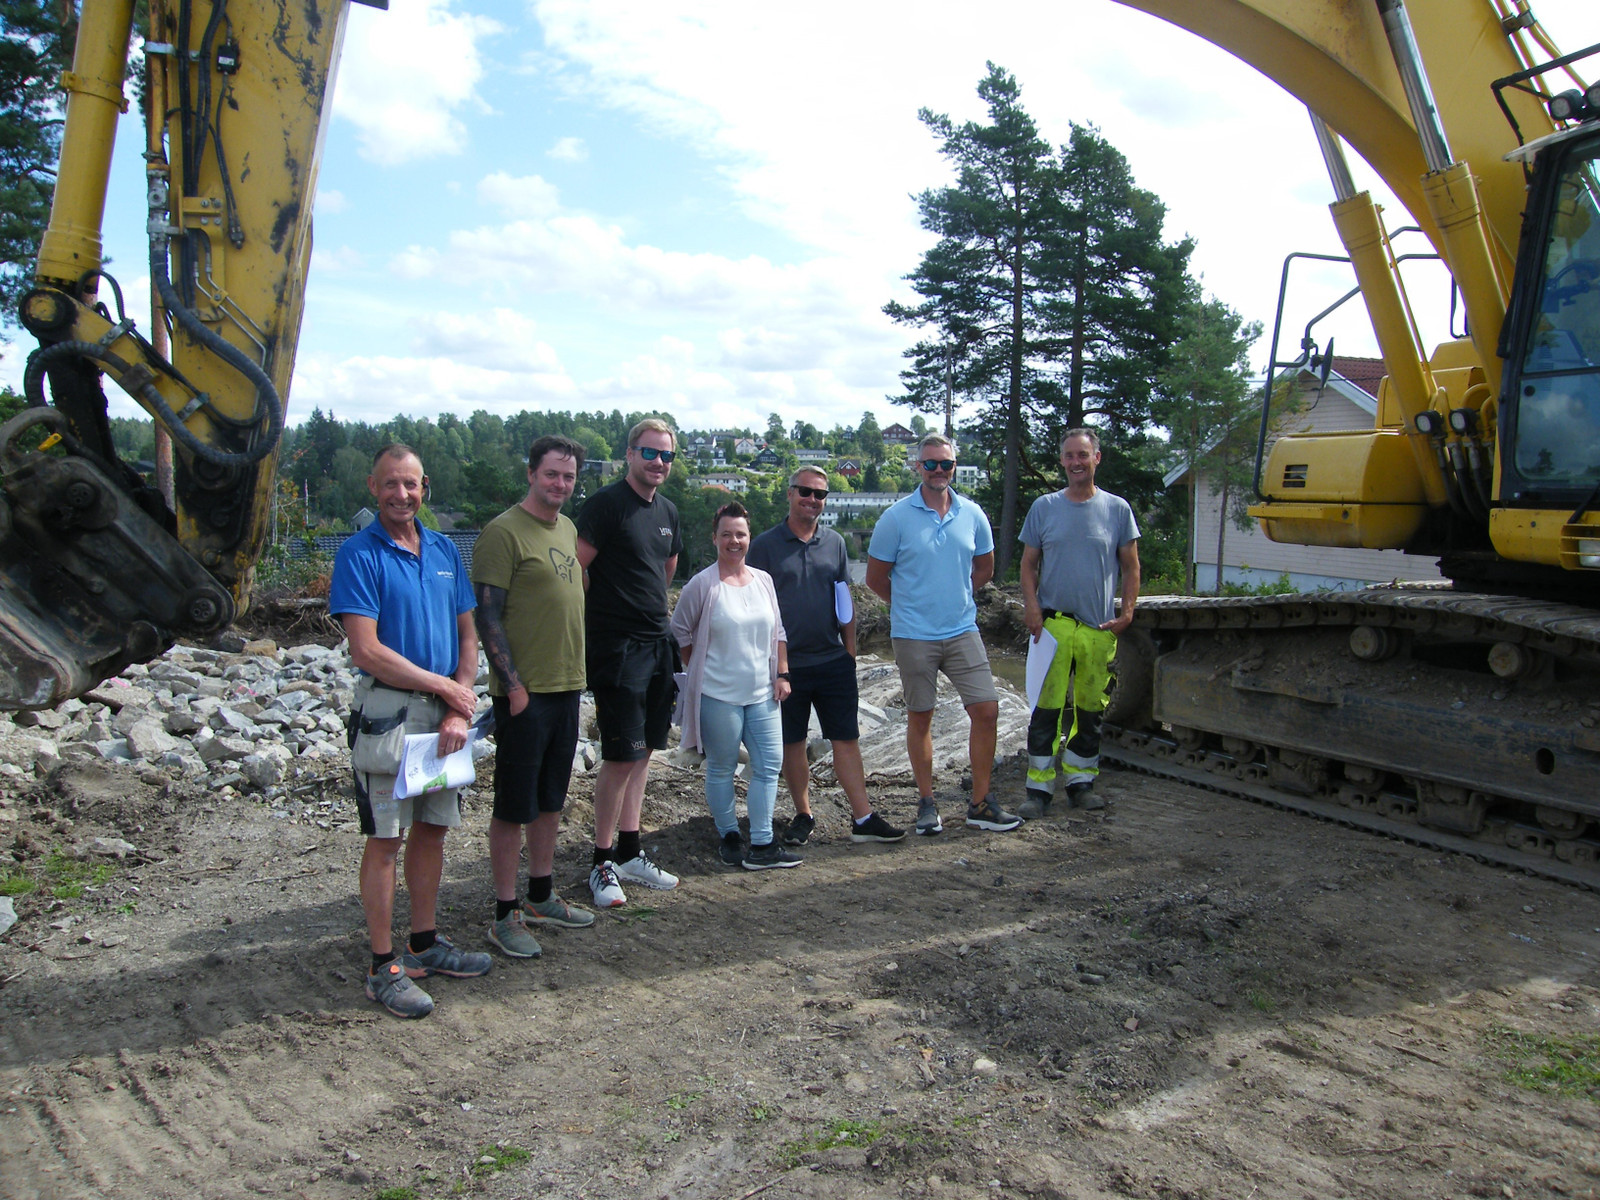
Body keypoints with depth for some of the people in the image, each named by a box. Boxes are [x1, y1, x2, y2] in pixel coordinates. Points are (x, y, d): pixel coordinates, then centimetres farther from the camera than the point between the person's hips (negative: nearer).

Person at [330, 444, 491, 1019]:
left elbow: (467, 637, 10)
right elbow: (366, 651, -15)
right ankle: (384, 967, 10)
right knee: (386, 839, 0)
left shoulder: (445, 551, 10)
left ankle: (425, 943, 28)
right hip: (388, 712, -6)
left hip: (445, 713, 6)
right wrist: (445, 687, -10)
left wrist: (459, 712, -2)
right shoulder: (359, 554, -8)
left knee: (432, 829, 14)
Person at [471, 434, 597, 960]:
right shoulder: (503, 531, -12)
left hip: (566, 685, 8)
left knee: (551, 799, 17)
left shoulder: (568, 529, 13)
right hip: (524, 692, -8)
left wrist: (573, 671, 16)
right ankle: (505, 914, 12)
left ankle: (541, 897, 30)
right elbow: (486, 615, -15)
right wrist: (513, 683, -18)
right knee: (514, 806, 1)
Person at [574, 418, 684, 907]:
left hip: (657, 645, 8)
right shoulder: (606, 504, -10)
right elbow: (575, 570, -13)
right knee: (622, 756, -6)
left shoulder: (667, 510, 13)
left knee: (642, 752, 12)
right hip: (617, 647, -8)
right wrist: (595, 621, -9)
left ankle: (629, 853, 22)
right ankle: (603, 863, 7)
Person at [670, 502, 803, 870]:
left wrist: (782, 674, 9)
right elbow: (681, 632, 1)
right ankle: (729, 837, 20)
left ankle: (762, 845, 9)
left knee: (769, 765, 2)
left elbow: (777, 632, 15)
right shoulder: (702, 584, -7)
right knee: (721, 769, 5)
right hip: (718, 694, -5)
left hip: (762, 693, 5)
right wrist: (699, 671, 1)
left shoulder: (763, 581, 8)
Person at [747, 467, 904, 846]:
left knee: (847, 739, 3)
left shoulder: (834, 543, 8)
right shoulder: (765, 545, -2)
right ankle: (803, 816, 22)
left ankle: (863, 819, 9)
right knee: (792, 744, 8)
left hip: (833, 661, 2)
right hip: (786, 663, -2)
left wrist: (850, 653, 9)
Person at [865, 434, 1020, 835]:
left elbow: (984, 568, 18)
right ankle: (926, 802, 19)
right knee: (920, 717, 6)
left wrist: (954, 598, 12)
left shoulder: (972, 515, 4)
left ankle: (981, 804, 11)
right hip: (914, 636, -3)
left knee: (986, 710, -1)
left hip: (962, 630, 3)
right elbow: (875, 577, 1)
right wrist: (912, 604, 8)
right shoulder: (896, 517, -6)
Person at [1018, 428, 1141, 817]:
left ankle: (1080, 782, 22)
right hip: (1053, 624, -1)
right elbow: (1029, 564, 8)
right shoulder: (1044, 507, 6)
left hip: (1100, 627, 1)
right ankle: (1039, 788, 4)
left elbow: (1131, 566, 9)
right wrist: (1031, 606, -6)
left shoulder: (1117, 509, 6)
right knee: (1046, 708, -3)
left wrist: (1127, 612, -2)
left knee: (1090, 710, 9)